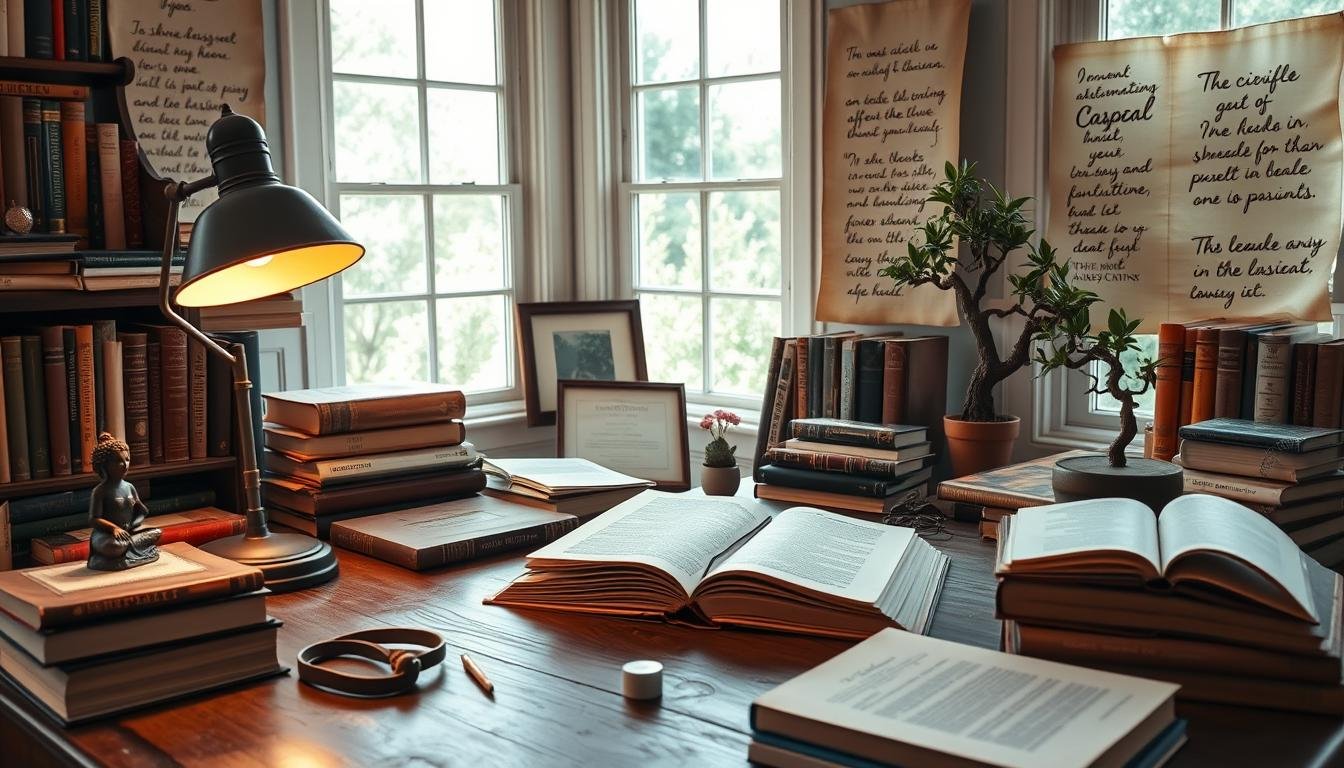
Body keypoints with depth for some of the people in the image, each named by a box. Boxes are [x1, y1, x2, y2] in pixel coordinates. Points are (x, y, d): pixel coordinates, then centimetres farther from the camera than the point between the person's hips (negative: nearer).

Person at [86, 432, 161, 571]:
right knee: (113, 546, -41)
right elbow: (93, 520, -15)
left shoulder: (129, 487, 10)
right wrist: (114, 528, -28)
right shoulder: (100, 491, -9)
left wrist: (135, 523, -3)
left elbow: (142, 511, 18)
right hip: (106, 535, -8)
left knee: (157, 533, -8)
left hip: (128, 532, 8)